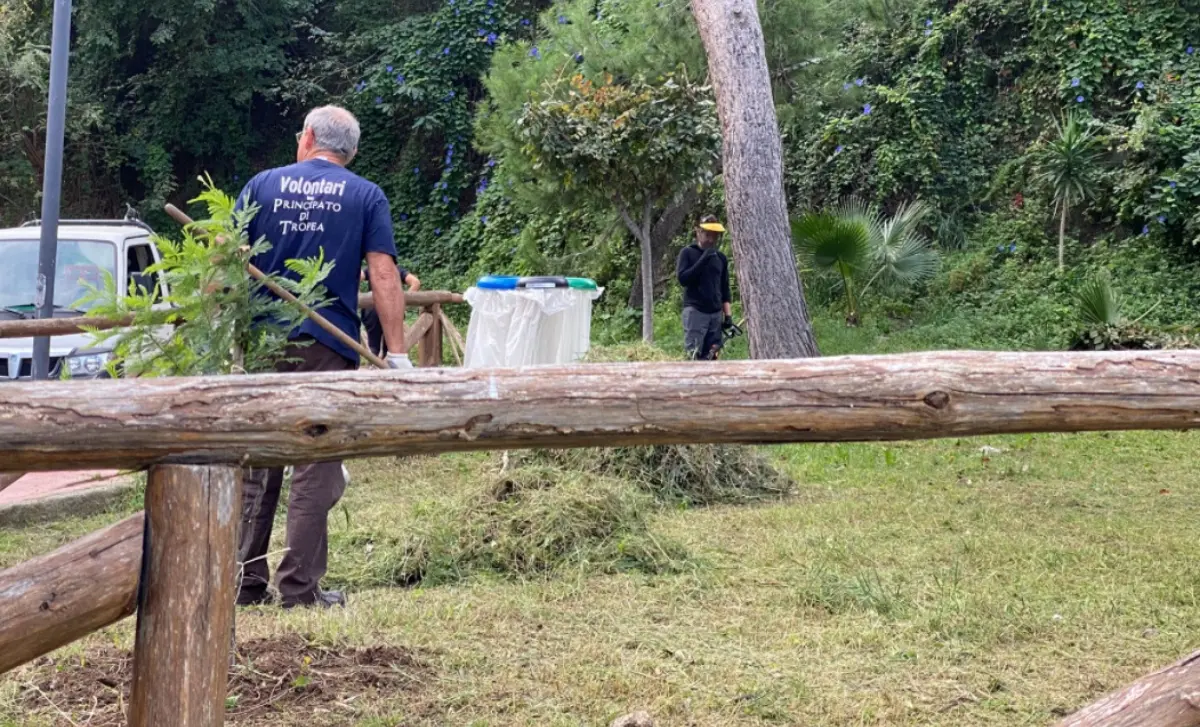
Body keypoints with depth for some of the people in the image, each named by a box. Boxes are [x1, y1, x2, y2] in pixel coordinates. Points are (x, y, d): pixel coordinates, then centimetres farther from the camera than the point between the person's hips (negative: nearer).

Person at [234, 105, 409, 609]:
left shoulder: (263, 185, 8)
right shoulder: (367, 197, 3)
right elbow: (383, 275, -6)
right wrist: (396, 351, -6)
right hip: (328, 349, -2)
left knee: (256, 464, 11)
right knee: (316, 469, 2)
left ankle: (244, 582, 15)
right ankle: (299, 587, 2)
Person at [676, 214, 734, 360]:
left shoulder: (721, 258, 14)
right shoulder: (688, 253, 2)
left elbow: (725, 288, 16)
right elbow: (682, 278, -11)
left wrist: (728, 314, 8)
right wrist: (703, 259, -16)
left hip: (716, 313, 4)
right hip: (695, 311, -4)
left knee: (710, 357, 1)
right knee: (693, 355, -14)